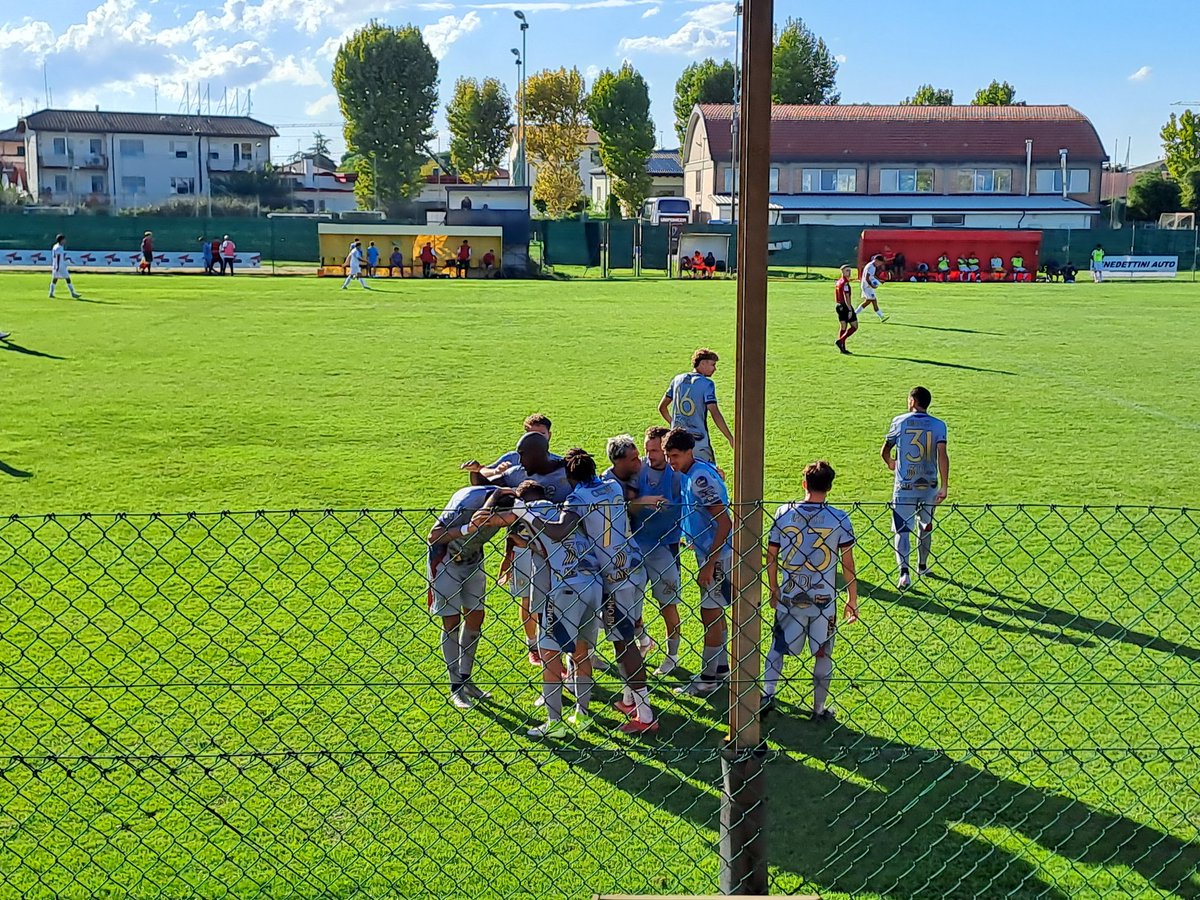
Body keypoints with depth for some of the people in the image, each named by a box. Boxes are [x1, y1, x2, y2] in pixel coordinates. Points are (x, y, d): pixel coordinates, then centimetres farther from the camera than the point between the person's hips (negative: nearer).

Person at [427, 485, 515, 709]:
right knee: (452, 622, -3)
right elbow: (434, 536, -28)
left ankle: (465, 679, 22)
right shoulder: (468, 501, -35)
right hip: (446, 561, -5)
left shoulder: (505, 504, -20)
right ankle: (455, 688, 5)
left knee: (475, 618, 8)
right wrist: (467, 529, -41)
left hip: (473, 560, 6)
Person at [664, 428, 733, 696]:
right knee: (713, 612, 19)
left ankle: (707, 679, 6)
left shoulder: (700, 477, -23)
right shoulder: (687, 474, 6)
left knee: (710, 614, -2)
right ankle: (720, 666, 31)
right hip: (707, 551, 10)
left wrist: (709, 564, -25)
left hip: (717, 553, -10)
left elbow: (724, 522, -25)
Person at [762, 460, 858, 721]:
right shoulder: (839, 518, -7)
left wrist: (773, 589, 16)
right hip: (824, 599, -1)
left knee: (778, 647, 16)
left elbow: (771, 555, 3)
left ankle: (768, 693, 2)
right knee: (823, 654, 12)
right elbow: (848, 563, -5)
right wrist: (852, 600, 5)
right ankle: (820, 709, 18)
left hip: (789, 598, 1)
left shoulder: (783, 513, -3)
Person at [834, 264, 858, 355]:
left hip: (839, 306, 9)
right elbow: (846, 297, -22)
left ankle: (842, 348, 11)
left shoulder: (839, 282, 13)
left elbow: (836, 296, 19)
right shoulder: (845, 283, -16)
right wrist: (850, 310, -23)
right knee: (854, 326, -3)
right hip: (846, 306, -9)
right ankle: (840, 341, -10)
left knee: (843, 327, 11)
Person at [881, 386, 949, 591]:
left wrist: (891, 463, 25)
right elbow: (942, 455, -13)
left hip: (904, 486, -2)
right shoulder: (938, 425, -3)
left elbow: (885, 451, 3)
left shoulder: (899, 421, -3)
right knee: (926, 526, 22)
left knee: (902, 529, -2)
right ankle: (922, 566, 36)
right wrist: (944, 486, -10)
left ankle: (904, 572, -19)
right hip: (929, 485, 2)